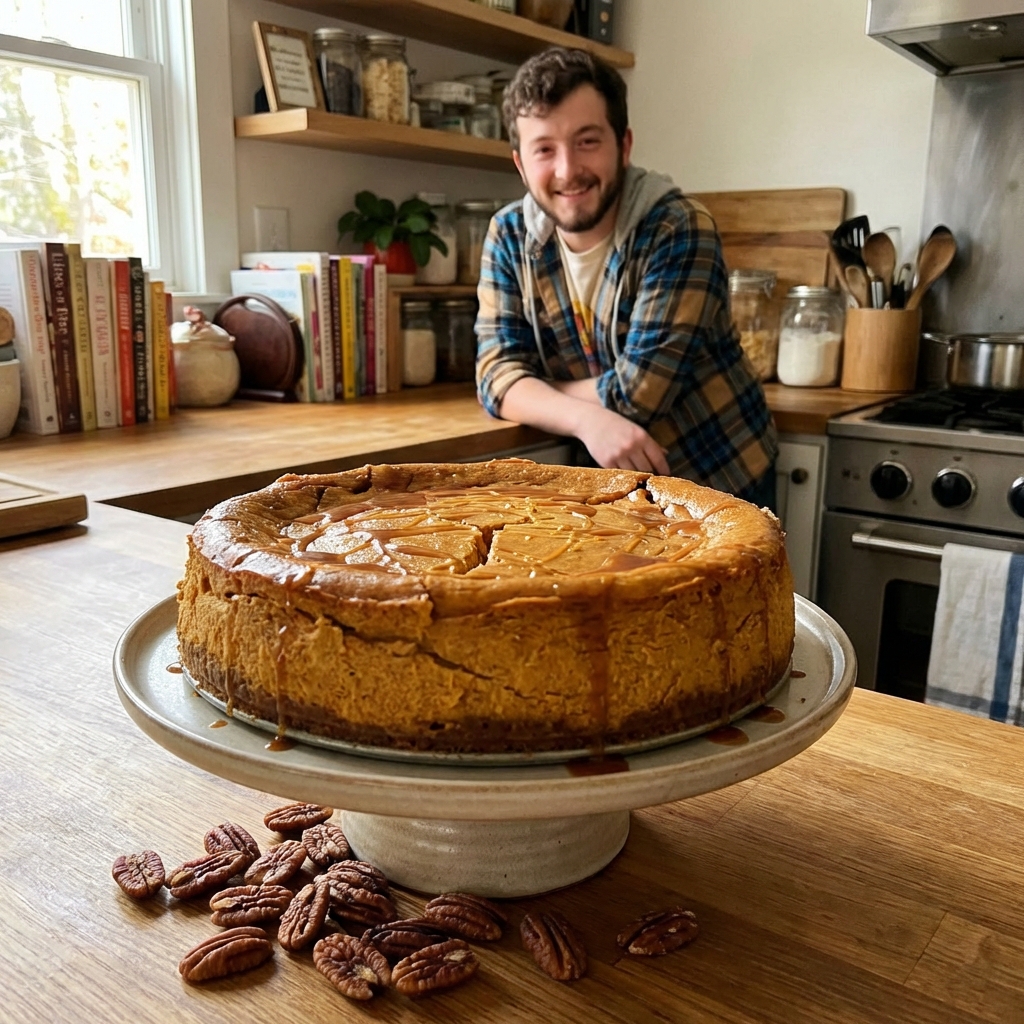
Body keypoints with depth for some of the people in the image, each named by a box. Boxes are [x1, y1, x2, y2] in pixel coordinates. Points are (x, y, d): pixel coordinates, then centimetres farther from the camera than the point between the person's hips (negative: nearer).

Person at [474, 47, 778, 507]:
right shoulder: (509, 236, -5)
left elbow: (638, 392, -24)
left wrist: (537, 389, -10)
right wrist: (586, 418, -29)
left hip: (720, 483, -3)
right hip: (616, 491, 3)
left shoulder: (680, 229, -20)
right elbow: (498, 373, -11)